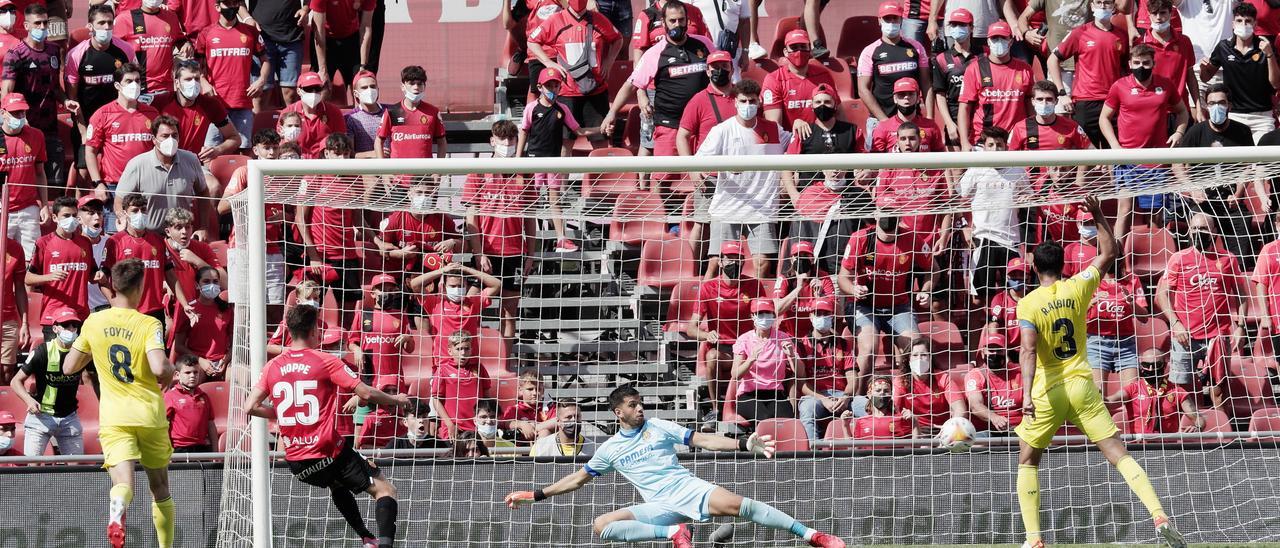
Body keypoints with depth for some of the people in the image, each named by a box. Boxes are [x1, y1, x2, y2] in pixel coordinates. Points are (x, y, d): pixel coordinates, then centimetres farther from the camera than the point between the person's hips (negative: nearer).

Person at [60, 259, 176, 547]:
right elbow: (159, 368, -21)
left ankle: (117, 510, -50)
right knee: (160, 488, 18)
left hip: (114, 417, 1)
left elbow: (69, 367, 10)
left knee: (123, 482, -16)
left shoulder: (95, 322, 3)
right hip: (150, 415, -1)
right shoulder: (149, 325, -8)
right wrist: (170, 369, 2)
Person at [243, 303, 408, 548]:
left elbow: (250, 407, 2)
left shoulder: (272, 367, 4)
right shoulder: (325, 362, -8)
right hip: (329, 453, -5)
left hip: (296, 461, 5)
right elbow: (366, 393, -10)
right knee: (385, 490, 2)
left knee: (338, 485, 36)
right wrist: (396, 400, 8)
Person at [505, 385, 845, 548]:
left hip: (689, 489, -2)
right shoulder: (610, 450, 14)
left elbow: (703, 441, 5)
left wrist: (744, 445, -8)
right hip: (660, 507, 2)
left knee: (736, 505, -27)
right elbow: (578, 479, 22)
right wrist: (536, 496, 17)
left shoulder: (659, 428, 10)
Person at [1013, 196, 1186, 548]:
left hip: (1047, 392, -2)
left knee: (1027, 462, 14)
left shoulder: (1028, 304, -8)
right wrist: (1098, 216, 17)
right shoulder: (1077, 288, 0)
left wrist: (1027, 395, -28)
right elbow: (1109, 253, 15)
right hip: (1082, 386, 3)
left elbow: (1028, 351, -21)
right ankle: (1159, 516, -17)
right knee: (1119, 454, -1)